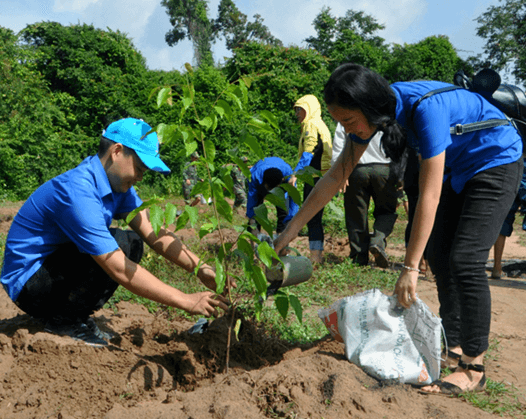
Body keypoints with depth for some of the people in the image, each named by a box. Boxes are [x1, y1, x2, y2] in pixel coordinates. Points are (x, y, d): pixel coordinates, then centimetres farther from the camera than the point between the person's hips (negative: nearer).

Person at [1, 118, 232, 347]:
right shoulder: (78, 192, -29)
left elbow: (154, 233, -4)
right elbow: (119, 270, -32)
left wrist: (200, 268, -17)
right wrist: (186, 301, -31)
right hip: (27, 283, -9)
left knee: (133, 242, 2)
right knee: (118, 244, -25)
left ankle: (76, 316, 4)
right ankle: (64, 320, -9)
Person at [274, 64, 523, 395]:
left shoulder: (425, 108, -37)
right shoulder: (374, 112, -12)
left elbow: (429, 196, -34)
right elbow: (336, 176, -5)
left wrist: (410, 267, -31)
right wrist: (291, 230, -6)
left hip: (496, 160, -8)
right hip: (457, 168, 8)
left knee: (465, 261, -15)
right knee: (440, 258, 4)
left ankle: (474, 369, -7)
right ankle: (453, 348, 14)